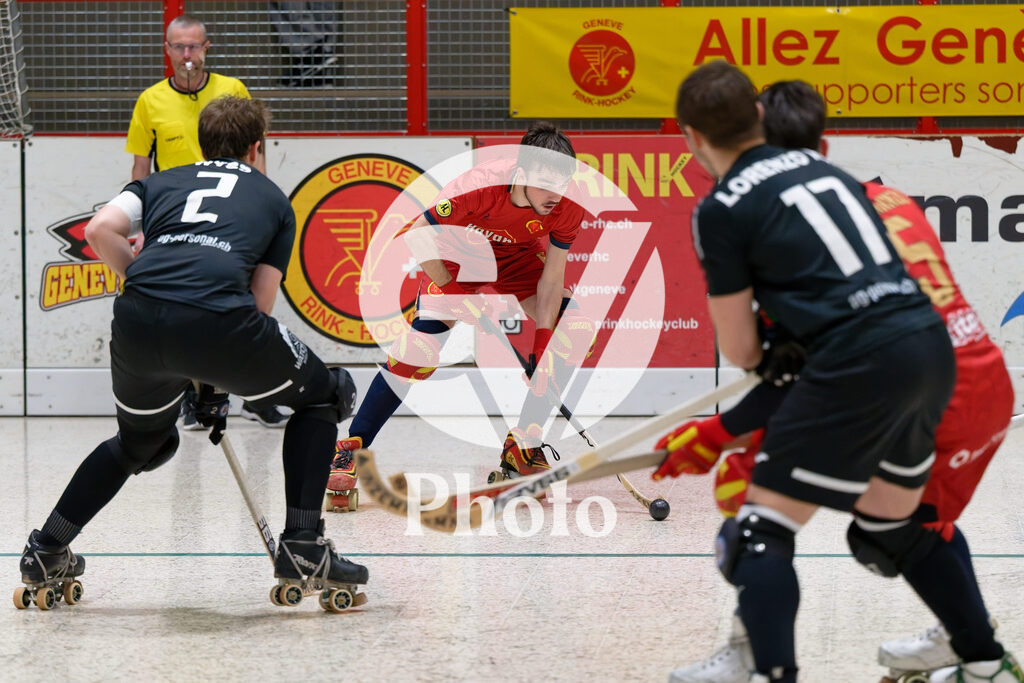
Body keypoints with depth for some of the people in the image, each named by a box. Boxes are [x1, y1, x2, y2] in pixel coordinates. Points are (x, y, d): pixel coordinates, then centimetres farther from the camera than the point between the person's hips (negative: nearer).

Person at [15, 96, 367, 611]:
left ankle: (46, 551, 32)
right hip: (217, 315, -3)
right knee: (324, 396, 23)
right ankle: (301, 546, 13)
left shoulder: (160, 182, 32)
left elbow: (101, 229, 11)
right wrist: (219, 379, 27)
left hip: (136, 322, 4)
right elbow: (260, 302, 19)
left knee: (141, 443, 33)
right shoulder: (274, 199, 28)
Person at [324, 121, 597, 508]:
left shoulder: (567, 208, -28)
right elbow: (417, 235, -26)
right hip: (456, 254, -4)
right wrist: (452, 294, -25)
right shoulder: (480, 186, -39)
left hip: (519, 259, 4)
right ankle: (351, 451, -15)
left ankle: (522, 449, -6)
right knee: (423, 342, -24)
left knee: (576, 329, -15)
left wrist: (544, 346, -22)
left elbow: (551, 279, -18)